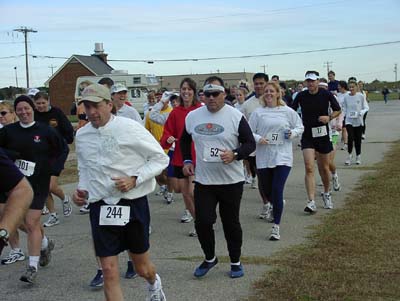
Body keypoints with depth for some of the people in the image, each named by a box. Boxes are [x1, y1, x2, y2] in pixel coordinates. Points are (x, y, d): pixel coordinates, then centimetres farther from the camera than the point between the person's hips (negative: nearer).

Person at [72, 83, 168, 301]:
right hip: (100, 207, 3)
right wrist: (82, 190, 1)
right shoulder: (82, 135, 4)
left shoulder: (130, 128, -12)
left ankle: (154, 283, 52)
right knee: (109, 271, -3)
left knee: (141, 267, 15)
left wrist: (135, 179, -18)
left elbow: (160, 158, -6)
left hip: (133, 204, -3)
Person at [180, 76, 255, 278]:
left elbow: (250, 143, -6)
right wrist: (186, 160, 8)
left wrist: (234, 154, -23)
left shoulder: (236, 116, -8)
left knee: (231, 223, 9)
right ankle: (209, 258, 24)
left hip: (232, 181, -2)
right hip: (203, 181, 3)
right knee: (202, 222, 0)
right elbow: (185, 140, 20)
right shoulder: (192, 117, 3)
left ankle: (235, 262, 27)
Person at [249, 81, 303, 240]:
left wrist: (293, 133, -7)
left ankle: (276, 227, -2)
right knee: (266, 190, 12)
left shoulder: (287, 112, 3)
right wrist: (258, 139, -16)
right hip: (263, 157, 2)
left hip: (282, 157, -2)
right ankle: (277, 206, 48)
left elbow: (300, 127, 13)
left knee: (277, 191, -11)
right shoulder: (258, 113, 1)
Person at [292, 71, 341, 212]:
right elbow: (292, 111, 11)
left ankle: (326, 194, 38)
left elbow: (338, 110, 6)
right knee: (309, 168, -13)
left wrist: (329, 117, -12)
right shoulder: (301, 96, -3)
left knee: (324, 168, 12)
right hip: (307, 136, 0)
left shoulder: (326, 94, -5)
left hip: (322, 135, 0)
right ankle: (311, 202, -16)